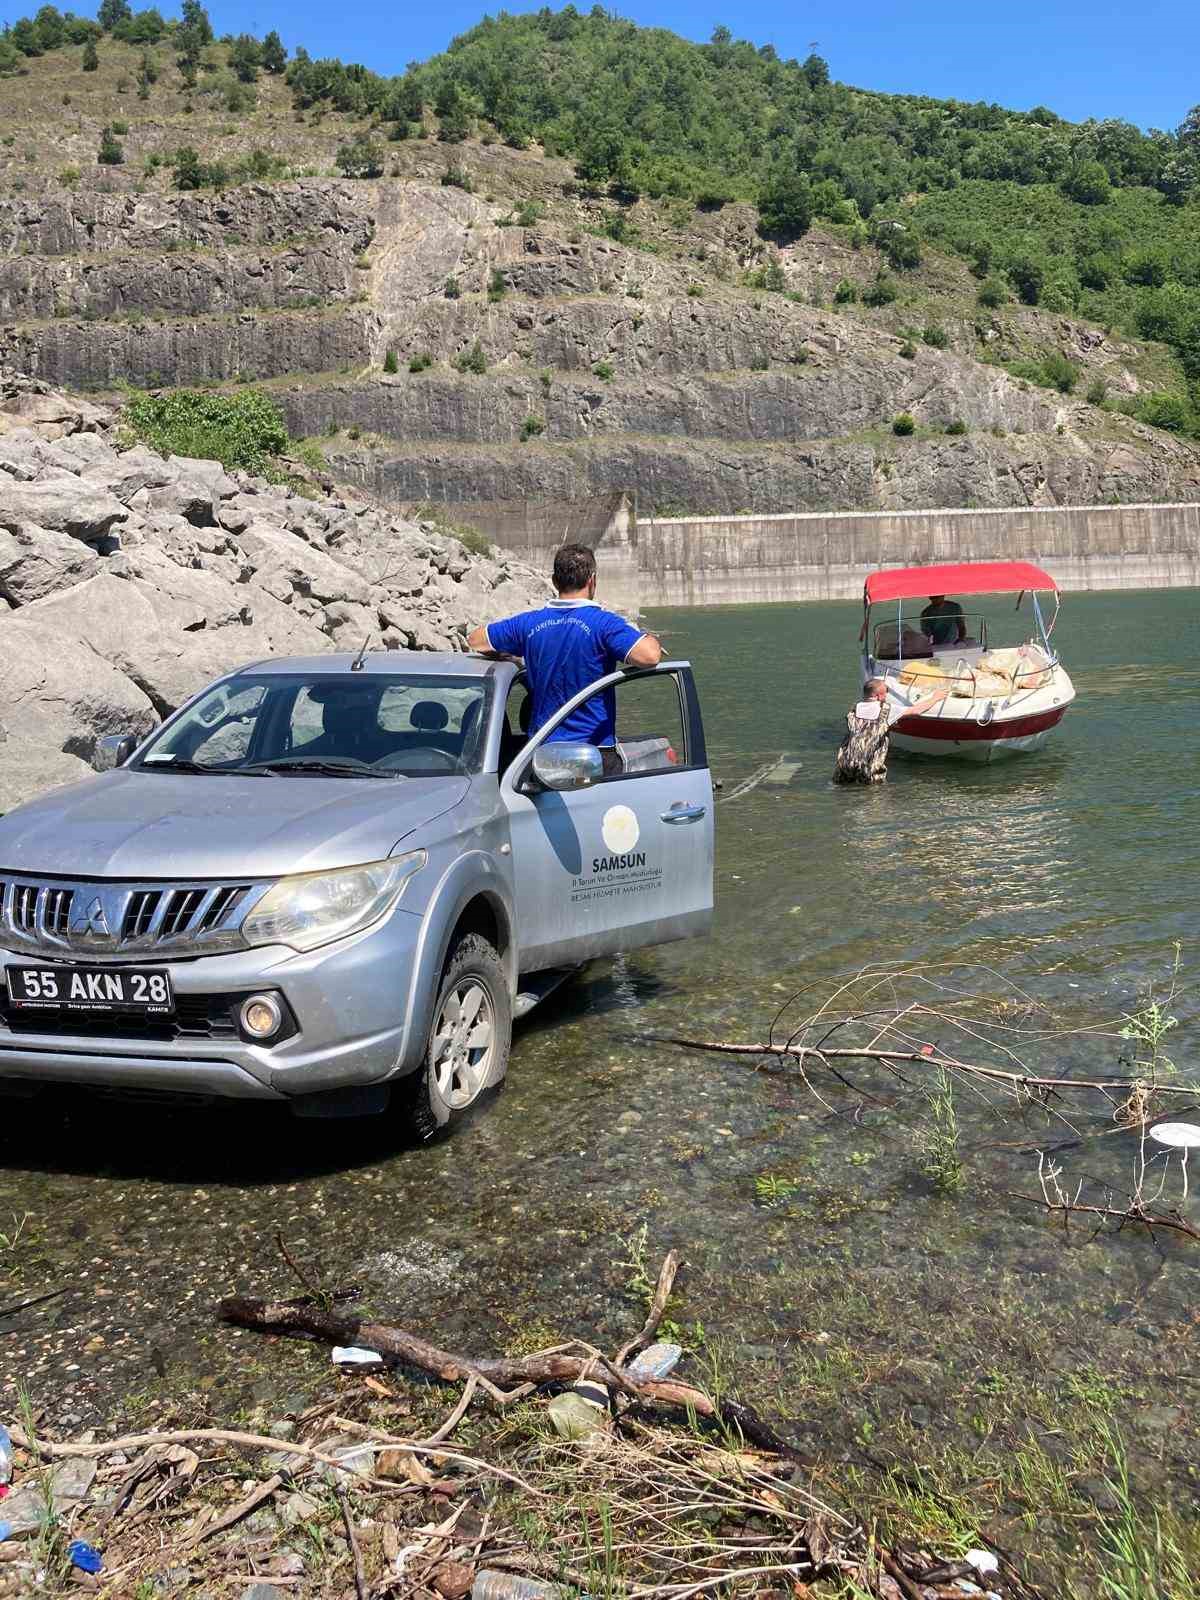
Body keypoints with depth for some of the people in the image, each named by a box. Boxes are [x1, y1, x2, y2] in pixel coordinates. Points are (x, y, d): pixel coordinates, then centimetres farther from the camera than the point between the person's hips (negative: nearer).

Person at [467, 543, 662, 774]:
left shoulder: (529, 623, 4)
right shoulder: (603, 623, -11)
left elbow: (474, 639, 16)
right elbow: (650, 656, -24)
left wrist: (510, 655, 31)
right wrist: (652, 640, -1)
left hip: (542, 749, 4)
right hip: (596, 752, -4)